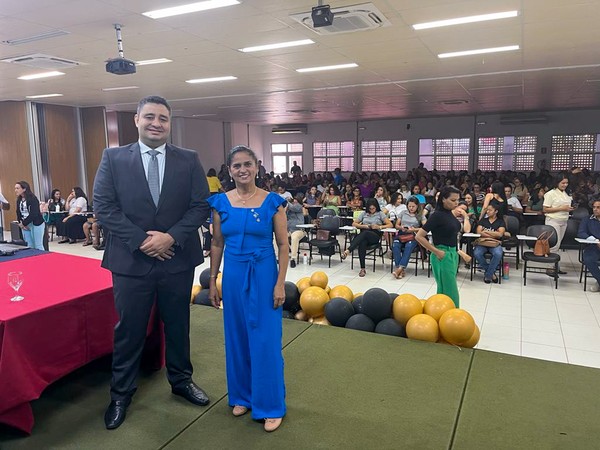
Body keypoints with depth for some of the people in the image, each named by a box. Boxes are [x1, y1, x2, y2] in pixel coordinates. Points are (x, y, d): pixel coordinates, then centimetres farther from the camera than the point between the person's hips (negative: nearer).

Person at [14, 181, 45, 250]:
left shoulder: (33, 199, -13)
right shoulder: (19, 200, 10)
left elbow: (33, 214, -19)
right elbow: (18, 213, 11)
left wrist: (24, 223, -14)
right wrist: (20, 223, -4)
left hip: (36, 224, -7)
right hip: (24, 225, 7)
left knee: (38, 247, -5)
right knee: (30, 246, 7)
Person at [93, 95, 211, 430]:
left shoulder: (189, 160, 1)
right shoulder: (113, 158, 0)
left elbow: (202, 205, -4)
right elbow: (104, 206, -6)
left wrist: (171, 237, -15)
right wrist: (140, 241, -15)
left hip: (177, 259, 1)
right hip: (131, 260, -1)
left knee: (178, 325, 16)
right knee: (128, 330, 12)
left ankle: (182, 380, 38)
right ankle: (121, 394, 32)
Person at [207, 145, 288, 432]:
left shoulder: (273, 202, -7)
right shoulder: (220, 202, 1)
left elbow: (283, 245, -5)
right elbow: (217, 244, 7)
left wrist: (280, 284, -9)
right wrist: (212, 281, 7)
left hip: (263, 275, -3)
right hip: (233, 275, 3)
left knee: (266, 340, 4)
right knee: (237, 337, 14)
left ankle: (270, 405, 21)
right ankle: (241, 396, 35)